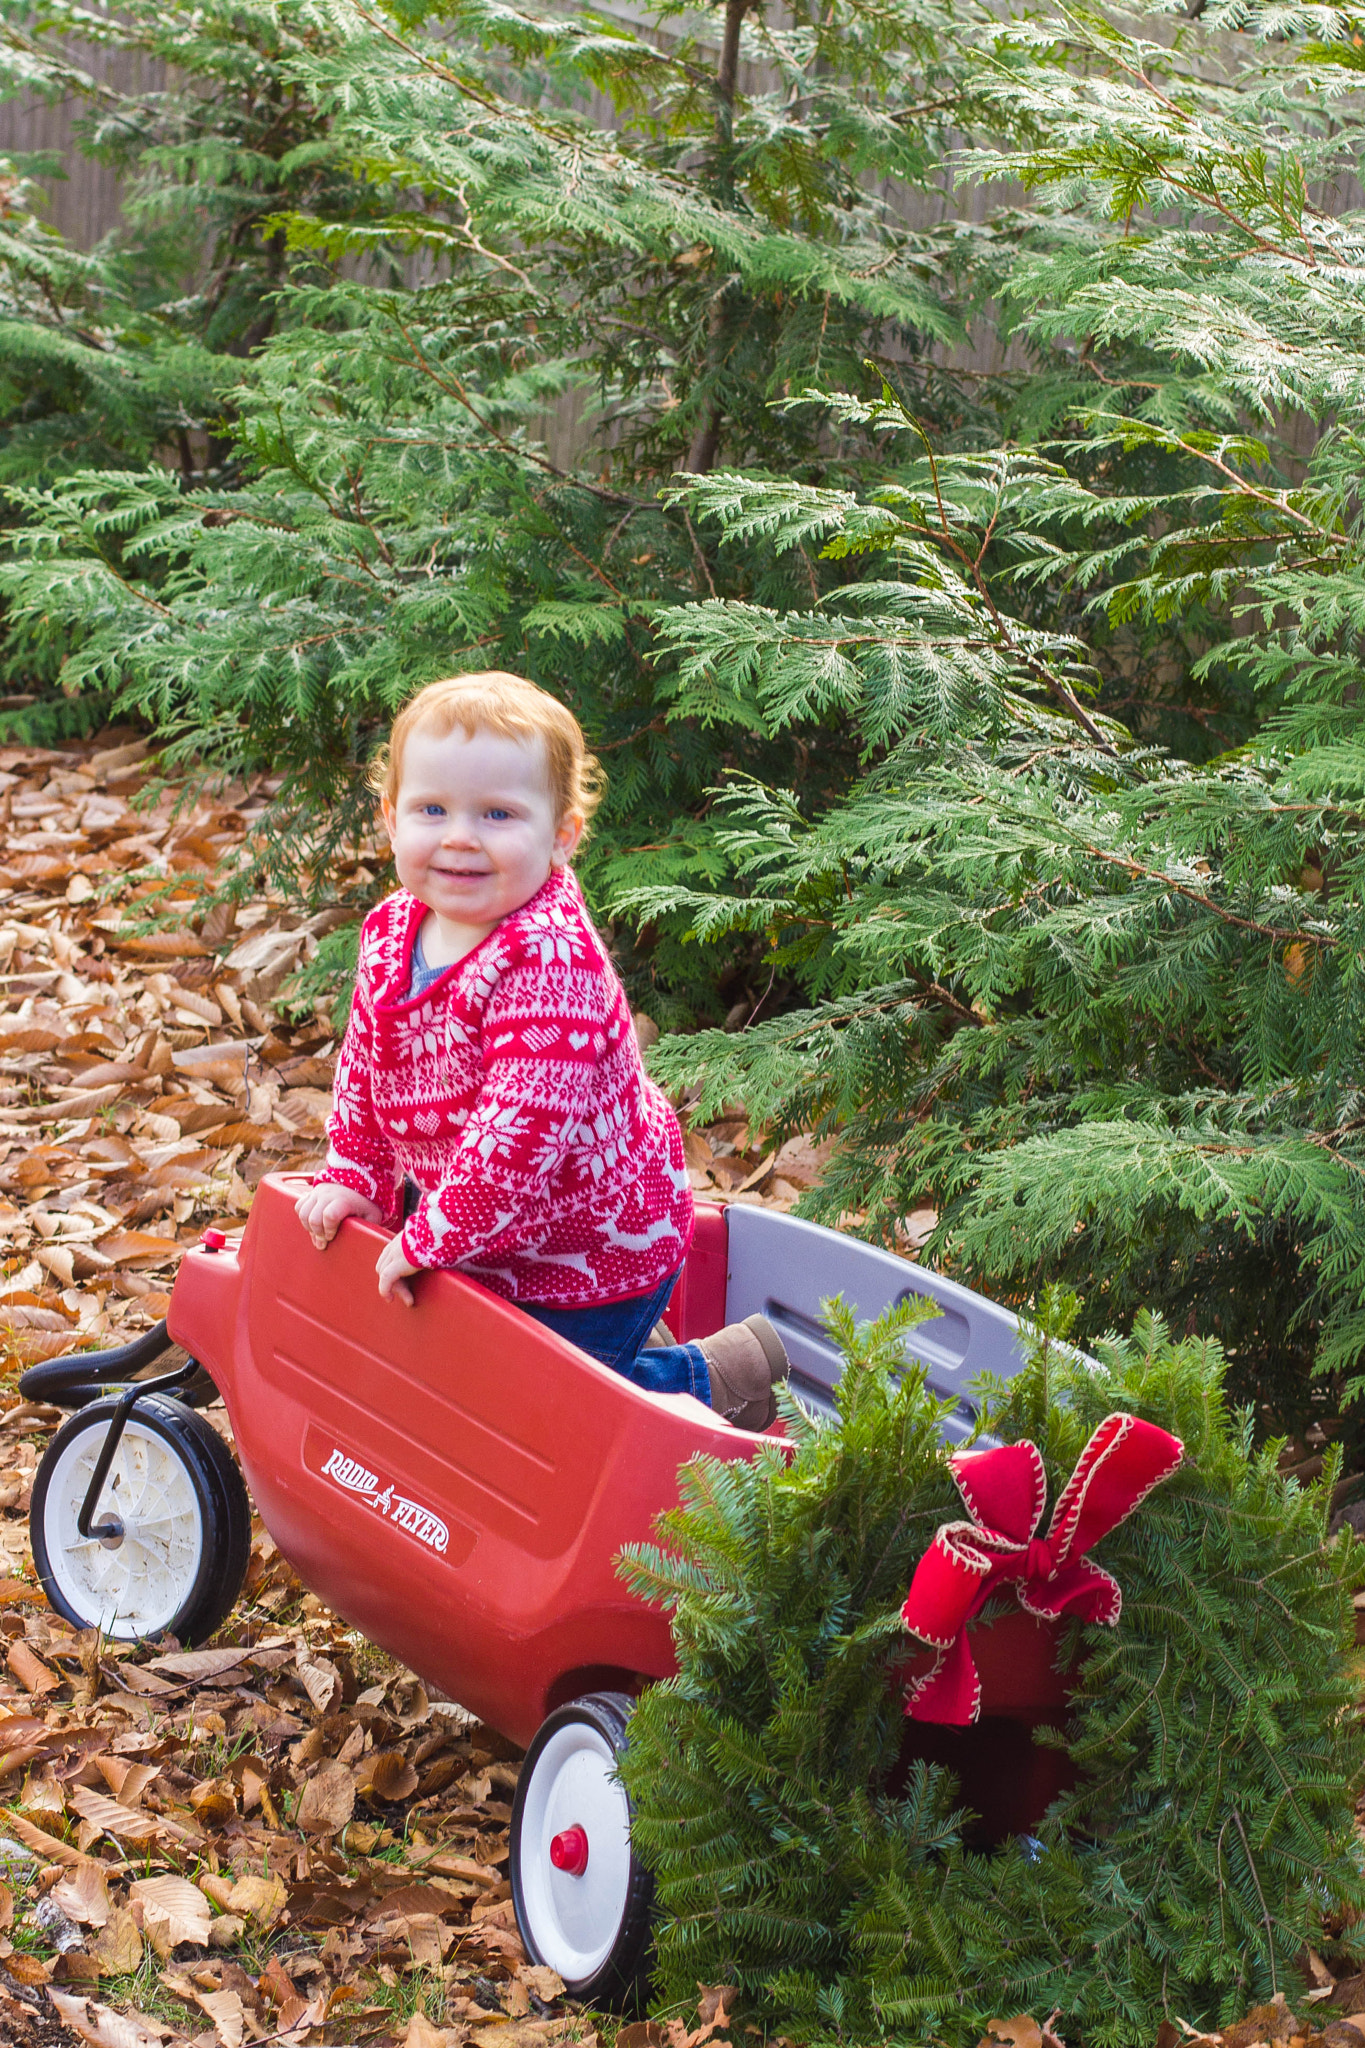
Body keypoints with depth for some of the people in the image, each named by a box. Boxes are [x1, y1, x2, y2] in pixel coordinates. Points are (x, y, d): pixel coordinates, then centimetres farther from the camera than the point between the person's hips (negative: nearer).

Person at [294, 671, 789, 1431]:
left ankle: (712, 1379, 19)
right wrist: (354, 1177, 4)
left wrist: (432, 1237, -29)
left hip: (591, 1253, -8)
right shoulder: (392, 933, -5)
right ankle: (634, 1341, 38)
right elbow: (365, 1065, 11)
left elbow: (526, 1122, -37)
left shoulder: (548, 960, -33)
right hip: (501, 1239, 9)